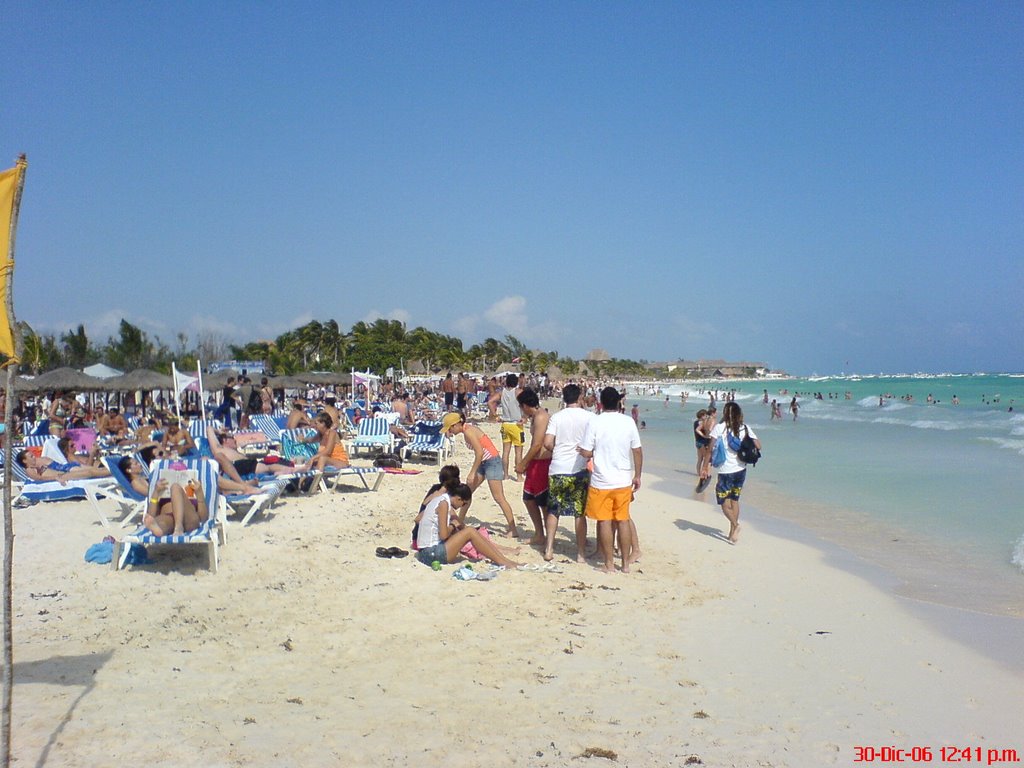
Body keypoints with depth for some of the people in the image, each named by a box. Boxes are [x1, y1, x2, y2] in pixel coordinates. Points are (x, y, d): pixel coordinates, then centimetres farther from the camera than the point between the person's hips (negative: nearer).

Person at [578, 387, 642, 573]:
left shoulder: (595, 422, -10)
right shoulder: (629, 421, -1)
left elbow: (586, 453, -11)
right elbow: (638, 451, 4)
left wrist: (587, 452, 12)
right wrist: (637, 476, 14)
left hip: (601, 480, -3)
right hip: (624, 480, 3)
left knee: (605, 521, 6)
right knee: (623, 520, 11)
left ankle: (609, 564, 12)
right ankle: (626, 563, 18)